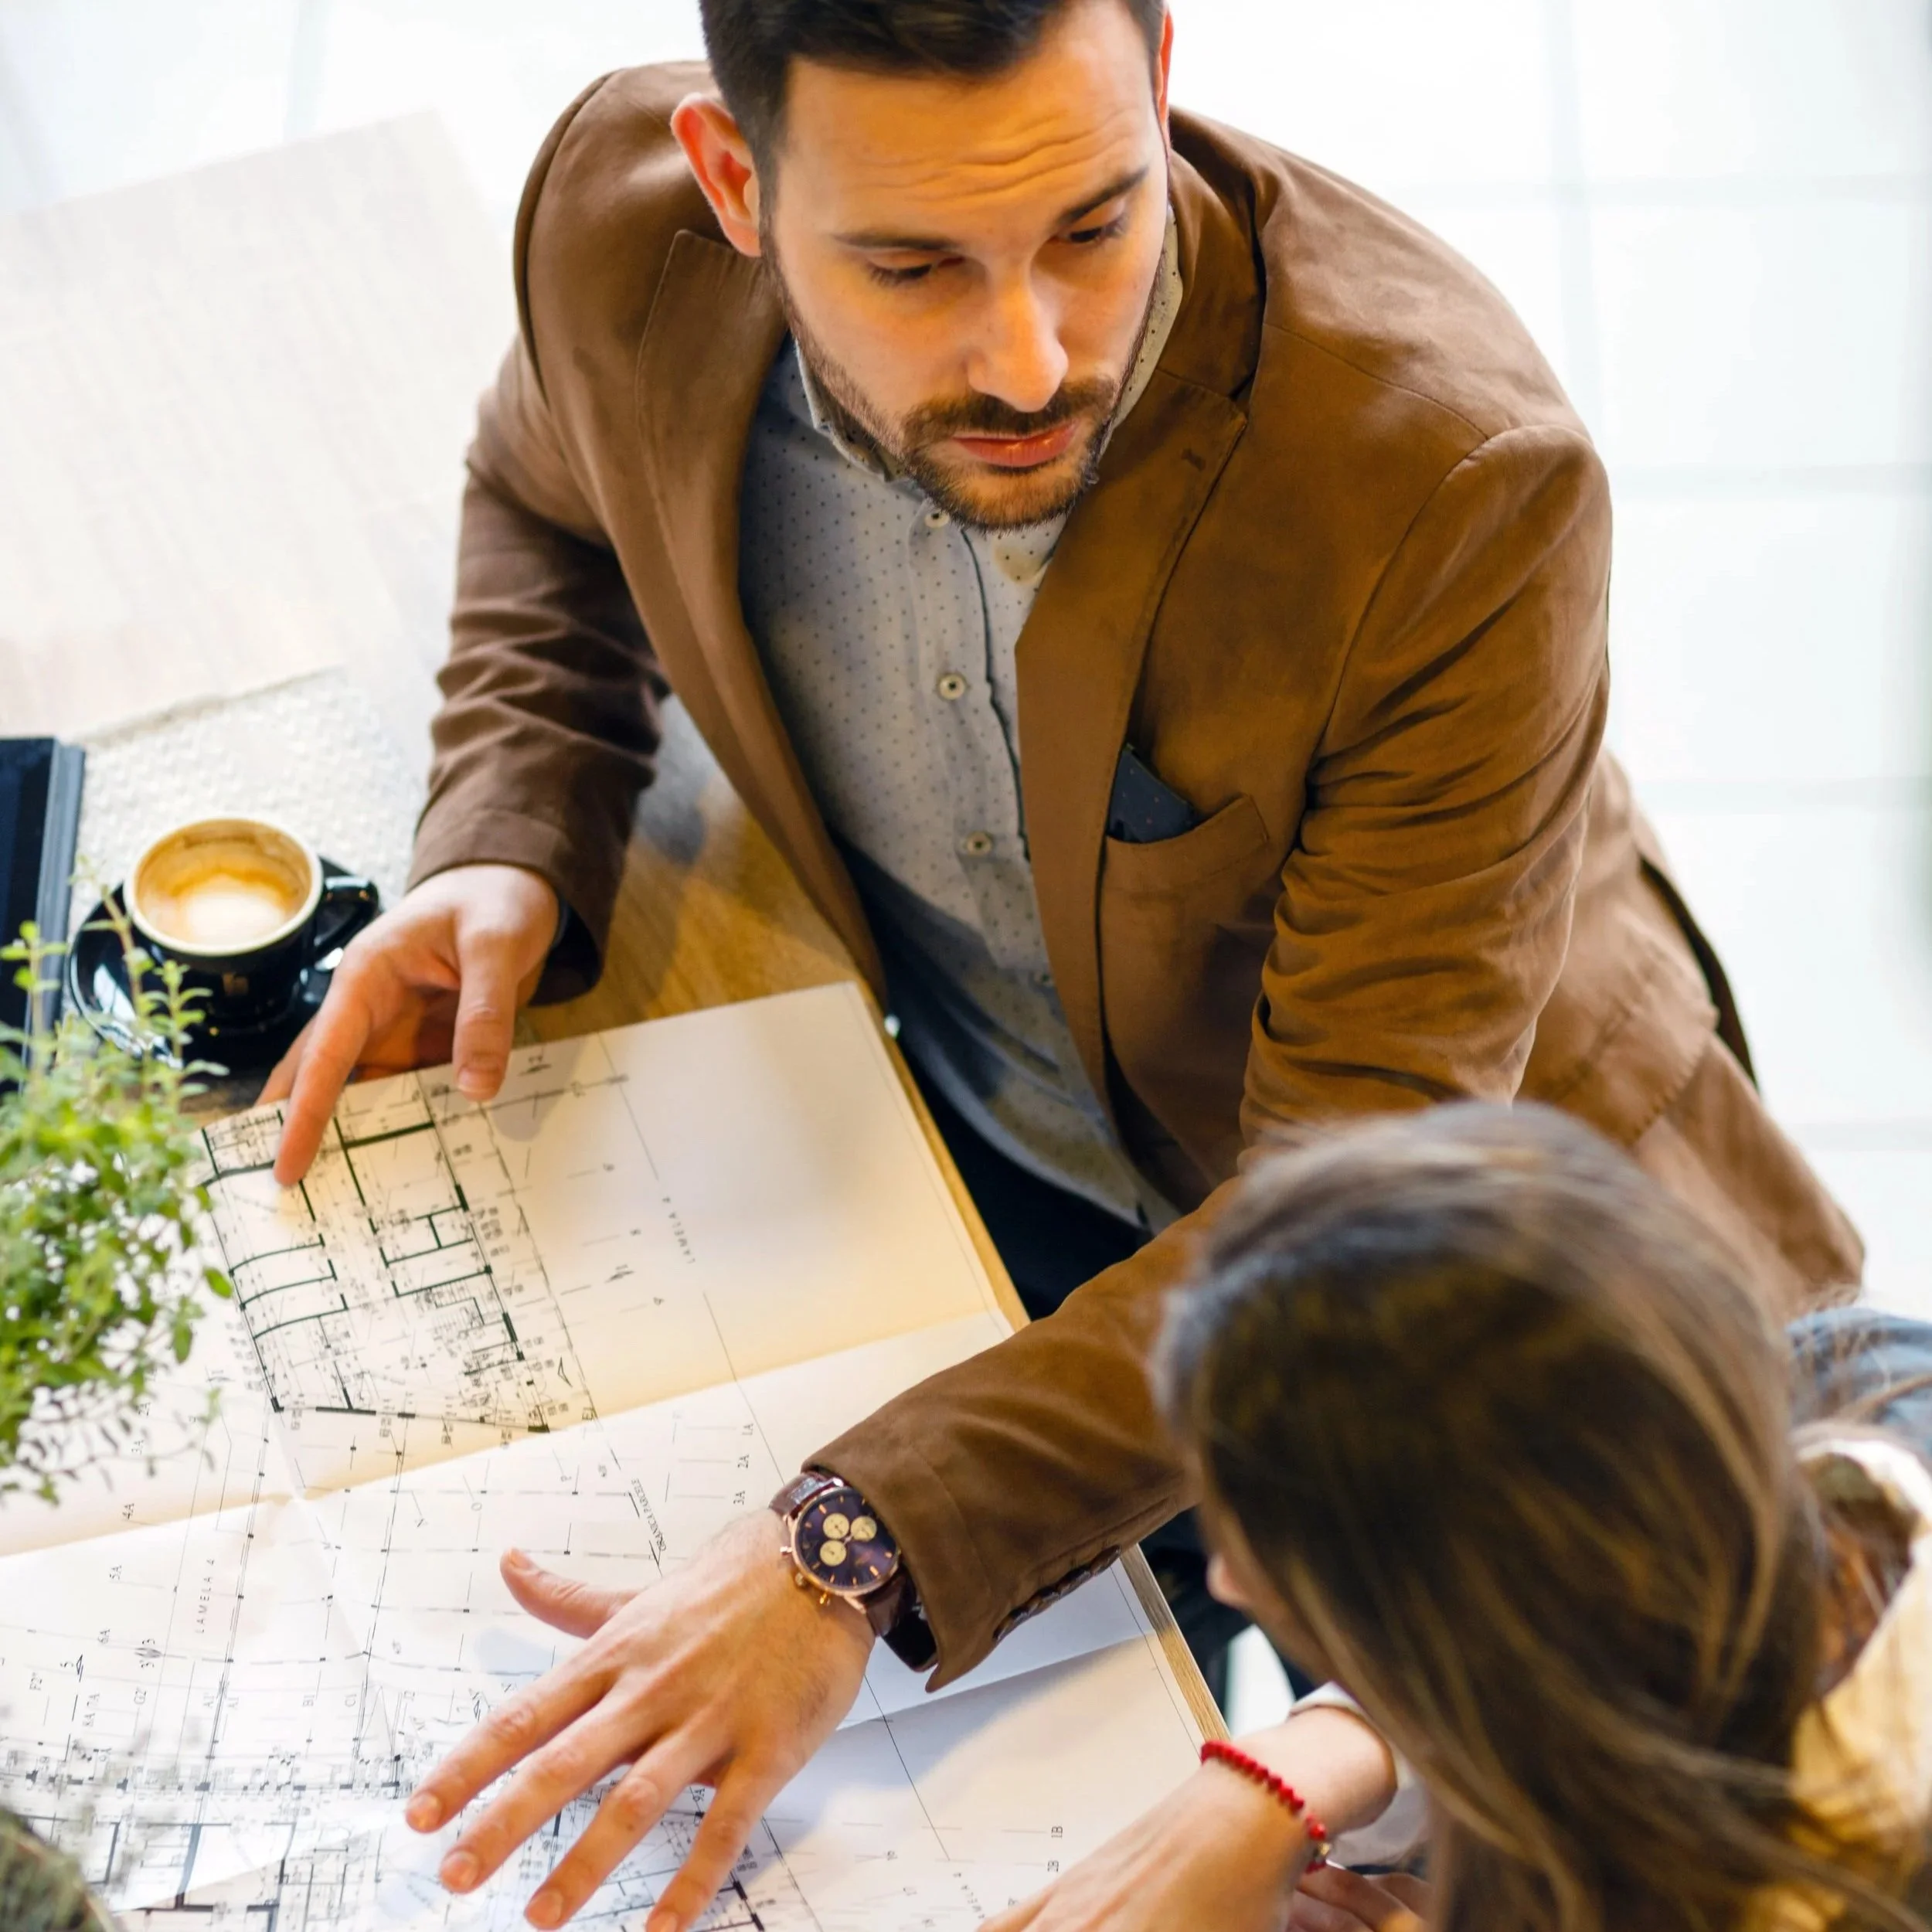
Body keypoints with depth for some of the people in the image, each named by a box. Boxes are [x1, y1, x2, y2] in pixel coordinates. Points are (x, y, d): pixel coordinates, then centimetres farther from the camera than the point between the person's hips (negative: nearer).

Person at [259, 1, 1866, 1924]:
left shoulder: (1453, 474, -36)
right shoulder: (629, 225, -22)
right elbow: (553, 497, 6)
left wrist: (862, 1548, -44)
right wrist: (506, 842, -14)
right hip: (998, 1182, 3)